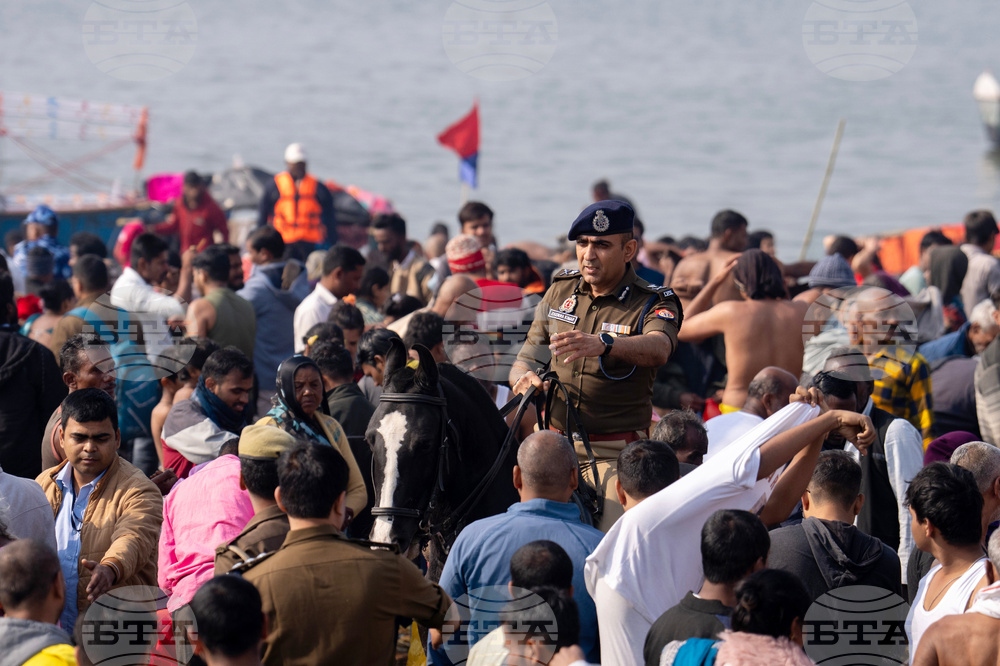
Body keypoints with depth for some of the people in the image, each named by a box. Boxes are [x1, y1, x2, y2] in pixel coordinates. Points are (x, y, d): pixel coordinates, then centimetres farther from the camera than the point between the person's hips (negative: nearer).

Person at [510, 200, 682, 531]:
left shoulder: (653, 303, -4)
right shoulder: (560, 291, 11)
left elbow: (658, 349, -27)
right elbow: (526, 360, 15)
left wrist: (603, 344, -47)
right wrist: (524, 376, -11)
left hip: (616, 455, -4)